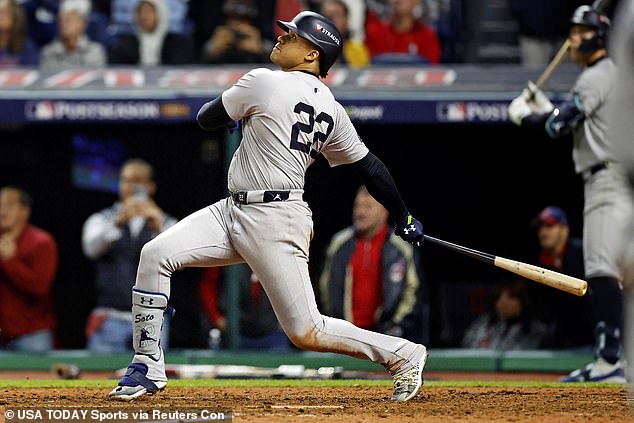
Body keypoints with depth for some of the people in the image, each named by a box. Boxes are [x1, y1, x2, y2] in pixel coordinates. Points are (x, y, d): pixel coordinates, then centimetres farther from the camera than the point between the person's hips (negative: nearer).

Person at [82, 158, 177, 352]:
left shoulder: (165, 224, 11)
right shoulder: (102, 220, 10)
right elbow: (92, 247, -13)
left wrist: (159, 229, -28)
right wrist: (118, 223, -32)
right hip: (111, 320, 0)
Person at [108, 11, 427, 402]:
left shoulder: (265, 83, -13)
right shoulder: (331, 111, 9)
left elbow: (206, 119, -2)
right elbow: (368, 165, 11)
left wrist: (227, 108, 21)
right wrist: (404, 219, 21)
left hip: (274, 223, -9)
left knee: (306, 332, -5)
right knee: (156, 254, -2)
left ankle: (403, 354, 7)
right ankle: (148, 368, 1)